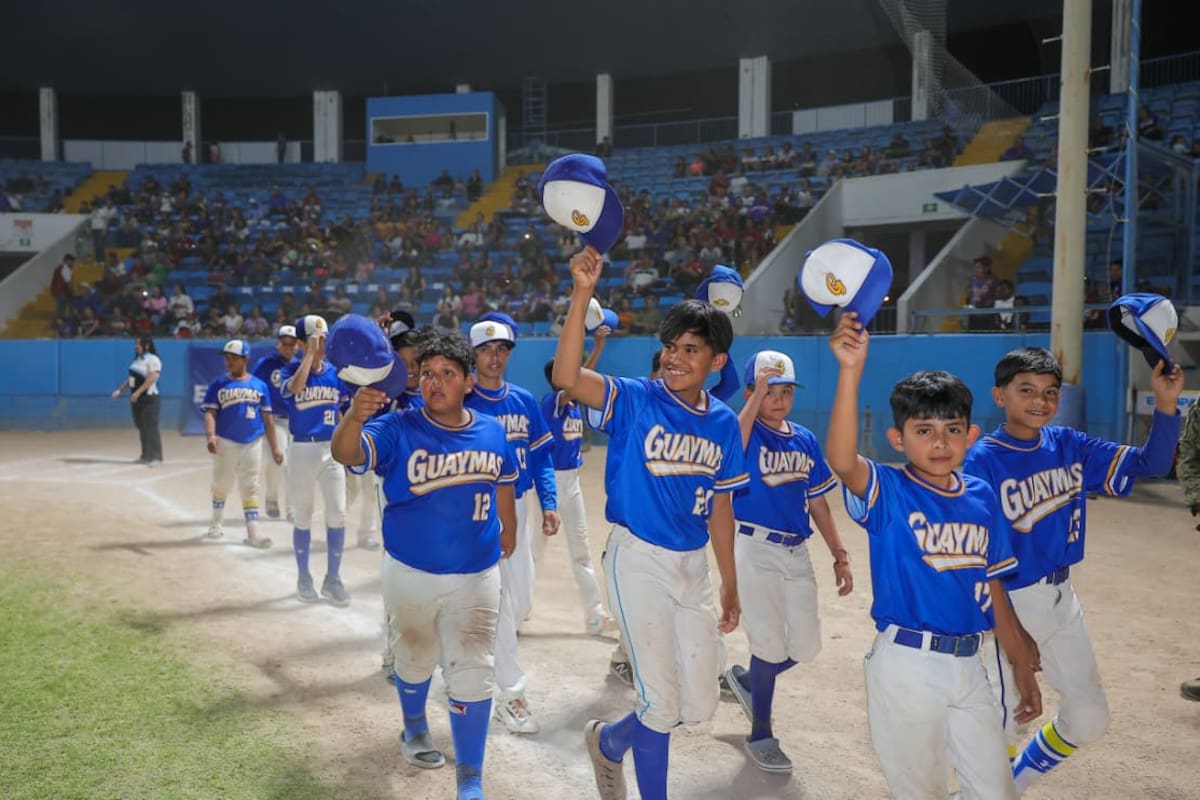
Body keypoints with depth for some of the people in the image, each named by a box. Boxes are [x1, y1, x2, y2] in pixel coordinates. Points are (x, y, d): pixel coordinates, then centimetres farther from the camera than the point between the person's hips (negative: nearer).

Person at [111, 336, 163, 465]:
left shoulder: (153, 359, -10)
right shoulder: (138, 360, 16)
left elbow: (151, 378, -21)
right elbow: (131, 379, 21)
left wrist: (138, 392, -28)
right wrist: (120, 390, 11)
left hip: (149, 398, -9)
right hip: (136, 399, 9)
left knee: (150, 428, -10)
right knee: (141, 428, 11)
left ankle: (154, 456, -8)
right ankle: (146, 455, 18)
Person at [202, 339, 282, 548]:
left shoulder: (260, 385, 6)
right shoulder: (218, 384, 2)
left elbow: (267, 418, 8)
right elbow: (210, 412, -5)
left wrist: (274, 447, 6)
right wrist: (210, 435, -24)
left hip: (252, 444, 1)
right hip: (225, 443, -1)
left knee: (250, 489, 2)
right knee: (221, 486, 10)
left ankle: (252, 533, 2)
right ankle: (216, 523, 32)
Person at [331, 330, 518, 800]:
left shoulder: (493, 434, -6)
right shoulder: (397, 430, -15)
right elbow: (346, 453, -34)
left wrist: (508, 529, 24)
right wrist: (355, 416, -55)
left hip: (476, 576, 1)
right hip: (410, 573, 0)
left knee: (471, 676, 0)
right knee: (416, 660, 22)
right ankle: (414, 728, 53)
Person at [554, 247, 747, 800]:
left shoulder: (723, 423, 2)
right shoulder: (635, 400, -11)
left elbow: (720, 508, 8)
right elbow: (567, 377, -29)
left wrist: (730, 586, 10)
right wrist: (582, 294, -37)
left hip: (693, 565, 6)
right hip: (638, 560, -5)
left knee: (699, 703, 14)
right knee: (662, 704, 0)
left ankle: (608, 741, 42)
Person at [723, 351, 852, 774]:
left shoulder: (805, 439, 8)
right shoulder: (747, 433, -9)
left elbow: (817, 502, 12)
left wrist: (840, 555, 9)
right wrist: (758, 391, -30)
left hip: (797, 552, 6)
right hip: (755, 551, -6)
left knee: (806, 647, 11)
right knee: (771, 647, 3)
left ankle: (745, 677, 39)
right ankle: (760, 736, 24)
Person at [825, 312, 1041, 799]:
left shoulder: (982, 497, 3)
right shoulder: (887, 493, -12)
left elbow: (992, 586, 11)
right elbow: (840, 459, -35)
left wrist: (1021, 664, 15)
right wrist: (851, 371, -45)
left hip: (968, 664, 5)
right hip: (906, 665, -5)